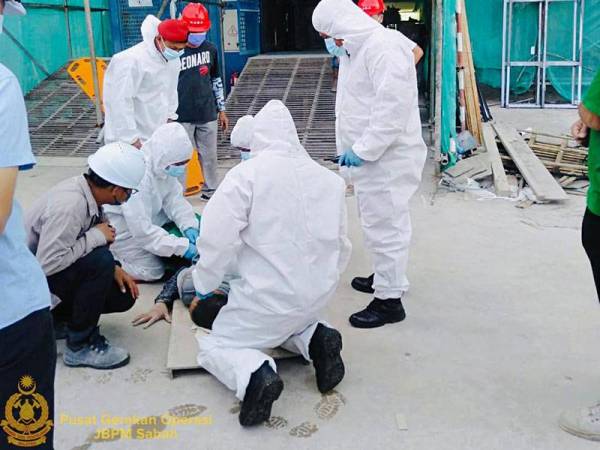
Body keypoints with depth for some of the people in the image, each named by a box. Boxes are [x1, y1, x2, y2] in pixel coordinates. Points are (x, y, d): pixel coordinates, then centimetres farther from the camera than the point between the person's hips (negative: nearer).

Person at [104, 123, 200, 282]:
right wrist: (181, 246, -33)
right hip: (118, 223, -8)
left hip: (146, 216, 8)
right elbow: (142, 230, -34)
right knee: (152, 271, -10)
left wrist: (188, 226, -24)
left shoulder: (162, 162, -16)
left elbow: (174, 197, -7)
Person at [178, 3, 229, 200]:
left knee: (209, 156, 12)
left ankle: (211, 191, 26)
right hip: (182, 116, -4)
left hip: (208, 114, 4)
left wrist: (222, 110, 16)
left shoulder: (211, 49, 6)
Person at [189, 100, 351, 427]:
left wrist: (203, 285, 0)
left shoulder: (246, 173, -14)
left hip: (267, 296, -5)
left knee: (214, 347, 14)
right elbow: (341, 244, 10)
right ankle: (314, 339, 3)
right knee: (287, 321, 36)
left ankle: (254, 374, -18)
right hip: (318, 295, 6)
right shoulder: (330, 179, 3)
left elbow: (217, 237, -17)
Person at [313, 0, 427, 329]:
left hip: (385, 157, -10)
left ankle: (390, 300, 5)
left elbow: (393, 107, -26)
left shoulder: (384, 46, -18)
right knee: (381, 224, 21)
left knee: (384, 226, -4)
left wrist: (363, 151, -22)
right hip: (368, 155, 10)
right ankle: (387, 277, 37)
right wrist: (351, 150, 14)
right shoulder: (359, 48, 15)